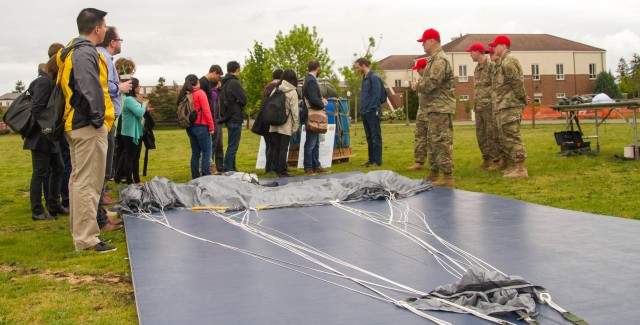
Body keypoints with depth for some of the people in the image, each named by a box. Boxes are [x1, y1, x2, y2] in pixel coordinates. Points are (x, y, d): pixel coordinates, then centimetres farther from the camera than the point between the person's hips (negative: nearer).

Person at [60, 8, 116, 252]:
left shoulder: (73, 52, 18)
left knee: (79, 180, 16)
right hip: (88, 127, -11)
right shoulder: (86, 52, -13)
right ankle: (87, 240, -7)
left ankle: (80, 233, 26)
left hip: (75, 125, 11)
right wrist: (98, 118, -19)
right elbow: (90, 89, -25)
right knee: (87, 183, -9)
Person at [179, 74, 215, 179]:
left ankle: (195, 177, 13)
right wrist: (211, 127, -8)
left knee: (195, 153, 12)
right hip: (201, 126, -6)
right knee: (207, 152, -2)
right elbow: (206, 111, -12)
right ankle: (206, 177, -8)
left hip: (190, 127, 6)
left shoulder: (185, 95, 9)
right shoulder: (200, 93, -8)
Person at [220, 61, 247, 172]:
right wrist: (238, 100, 2)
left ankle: (232, 169, 23)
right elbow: (244, 99, -16)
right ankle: (228, 170, -6)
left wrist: (235, 100, 0)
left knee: (232, 146, 17)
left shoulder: (224, 83, 13)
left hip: (229, 117, 10)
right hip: (235, 118, -10)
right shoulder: (234, 83, -15)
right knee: (233, 146, -7)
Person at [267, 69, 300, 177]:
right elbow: (294, 110, -7)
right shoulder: (293, 92, -5)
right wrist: (296, 126, -1)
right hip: (286, 125, -4)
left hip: (274, 125, 4)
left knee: (275, 148, 10)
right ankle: (282, 171, -1)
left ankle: (276, 169, 14)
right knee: (284, 149, -1)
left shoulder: (275, 89, 7)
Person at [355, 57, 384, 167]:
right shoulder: (365, 78, 17)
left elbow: (377, 95, -15)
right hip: (365, 112, 9)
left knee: (375, 137, -3)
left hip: (372, 112, -9)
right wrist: (362, 109, 12)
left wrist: (374, 110, -17)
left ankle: (377, 161, 0)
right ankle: (371, 159, 18)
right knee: (369, 137, 12)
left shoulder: (374, 77, -10)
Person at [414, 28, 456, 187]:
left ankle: (447, 177, -9)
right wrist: (420, 84, 3)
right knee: (433, 141, 15)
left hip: (441, 108, -11)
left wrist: (417, 86, -5)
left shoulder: (440, 60, -15)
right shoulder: (435, 59, 18)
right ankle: (433, 173, 23)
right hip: (435, 108, 11)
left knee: (442, 141, -10)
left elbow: (431, 83, -22)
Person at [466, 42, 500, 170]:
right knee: (480, 134, 9)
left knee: (492, 134, -4)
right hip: (479, 107, 8)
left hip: (489, 106, -8)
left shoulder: (491, 66, -9)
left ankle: (496, 161, 2)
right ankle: (486, 159, 16)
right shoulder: (477, 68, 16)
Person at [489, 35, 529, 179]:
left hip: (510, 106, -11)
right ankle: (511, 166, 21)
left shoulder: (508, 61, -13)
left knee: (512, 137, -10)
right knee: (506, 137, 14)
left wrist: (523, 100, -10)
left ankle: (520, 169, -10)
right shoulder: (503, 62, 20)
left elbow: (517, 83, -17)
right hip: (503, 107, 11)